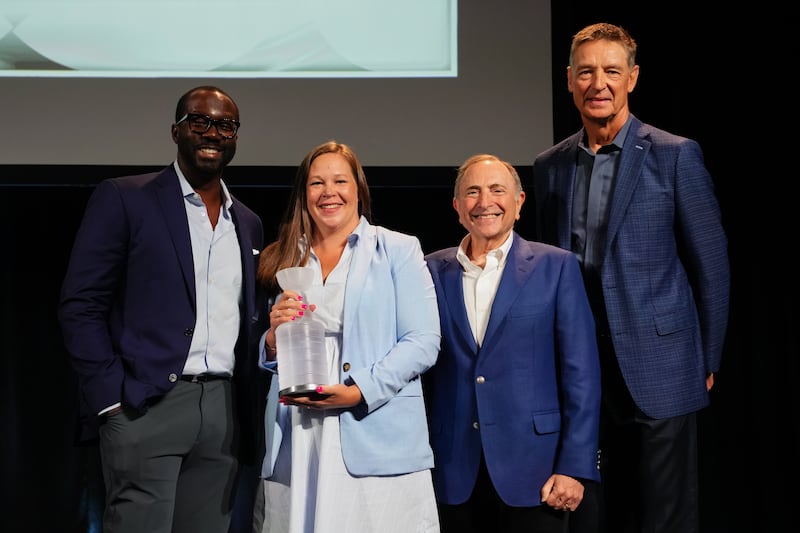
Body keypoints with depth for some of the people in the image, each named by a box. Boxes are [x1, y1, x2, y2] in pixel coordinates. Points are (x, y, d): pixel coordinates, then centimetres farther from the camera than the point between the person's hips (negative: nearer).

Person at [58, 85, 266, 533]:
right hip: (145, 406, -5)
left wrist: (250, 408, 9)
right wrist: (111, 397, -11)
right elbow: (80, 306, -4)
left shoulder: (248, 223, 17)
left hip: (224, 410, 5)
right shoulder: (122, 199, 0)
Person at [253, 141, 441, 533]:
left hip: (377, 442, -3)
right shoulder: (285, 262, 17)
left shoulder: (398, 250, 6)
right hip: (297, 446, 3)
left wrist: (360, 391, -15)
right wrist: (274, 337, -2)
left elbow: (424, 342, -4)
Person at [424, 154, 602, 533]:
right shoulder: (432, 271, 6)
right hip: (454, 474, 2)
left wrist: (574, 468, -8)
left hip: (531, 470, -2)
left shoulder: (556, 267, 0)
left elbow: (581, 375, -3)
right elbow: (421, 369, 9)